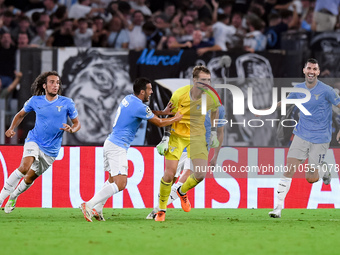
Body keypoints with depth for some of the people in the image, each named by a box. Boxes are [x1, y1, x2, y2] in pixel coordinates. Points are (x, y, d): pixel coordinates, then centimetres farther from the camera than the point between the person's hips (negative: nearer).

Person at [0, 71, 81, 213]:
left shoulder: (67, 103, -7)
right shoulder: (35, 101, -3)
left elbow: (77, 123, 4)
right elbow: (21, 114, 14)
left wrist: (71, 129, -20)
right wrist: (12, 129, -2)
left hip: (51, 149, 1)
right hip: (34, 141, -1)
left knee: (30, 178, 8)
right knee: (24, 167, -28)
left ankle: (13, 197, 37)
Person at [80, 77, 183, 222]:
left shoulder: (129, 99, 11)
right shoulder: (139, 107, -16)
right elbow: (159, 123, -5)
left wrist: (163, 112, 19)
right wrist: (176, 119, 12)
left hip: (111, 143, 10)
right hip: (117, 148, -10)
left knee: (113, 180, 21)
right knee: (120, 184, -15)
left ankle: (96, 210, 16)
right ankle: (89, 205, -21)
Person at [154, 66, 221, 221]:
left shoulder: (210, 97, -12)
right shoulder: (179, 95, -19)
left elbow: (214, 110, 13)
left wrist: (213, 132, 14)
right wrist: (164, 139, -9)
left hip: (197, 136, 2)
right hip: (177, 134, -2)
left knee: (200, 175, -10)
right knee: (169, 174, -9)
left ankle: (182, 191, 25)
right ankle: (161, 210, 11)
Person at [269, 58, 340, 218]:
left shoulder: (326, 91, -12)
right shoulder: (298, 89, 3)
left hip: (320, 139, -3)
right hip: (301, 136, 3)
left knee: (311, 178, -2)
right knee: (289, 169, -10)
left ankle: (324, 169, 33)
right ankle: (278, 207, -7)